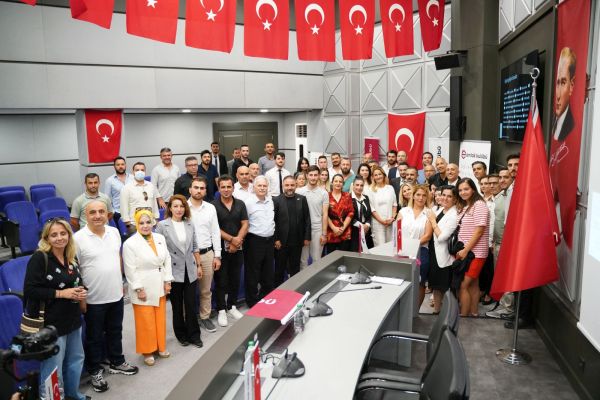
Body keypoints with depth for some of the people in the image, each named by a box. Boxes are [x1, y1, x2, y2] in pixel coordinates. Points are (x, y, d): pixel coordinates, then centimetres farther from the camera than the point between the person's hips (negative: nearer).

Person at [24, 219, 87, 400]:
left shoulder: (71, 259, 7)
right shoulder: (39, 258, -13)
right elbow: (29, 290, -18)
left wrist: (81, 293, 1)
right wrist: (61, 293, -21)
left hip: (73, 319, 7)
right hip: (51, 323, -7)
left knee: (76, 359, 20)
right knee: (53, 367, 2)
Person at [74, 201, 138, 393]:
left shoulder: (114, 232, 0)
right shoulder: (78, 238, -16)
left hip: (116, 294, 5)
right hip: (93, 298, -5)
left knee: (115, 331, 21)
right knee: (94, 336, 13)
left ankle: (117, 362, 41)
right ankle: (95, 371, 31)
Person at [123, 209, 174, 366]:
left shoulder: (160, 238, 3)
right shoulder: (130, 243, -13)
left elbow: (167, 260, 6)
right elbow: (131, 270, -13)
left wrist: (167, 281, 2)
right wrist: (139, 289, -14)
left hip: (159, 287, 5)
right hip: (143, 289, -5)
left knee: (160, 319, 16)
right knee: (145, 321, 6)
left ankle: (160, 347, 32)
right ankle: (147, 351, 22)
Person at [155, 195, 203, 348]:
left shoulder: (190, 224, 5)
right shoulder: (162, 225, -7)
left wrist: (199, 265, 9)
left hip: (190, 271, 3)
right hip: (174, 272, -2)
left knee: (191, 305, 6)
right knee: (177, 306, 11)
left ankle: (194, 335, 19)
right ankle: (181, 335, 27)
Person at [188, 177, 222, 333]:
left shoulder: (211, 208, 4)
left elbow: (215, 232, 6)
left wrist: (217, 255, 3)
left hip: (207, 254, 3)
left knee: (206, 290, 13)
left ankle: (205, 317, 27)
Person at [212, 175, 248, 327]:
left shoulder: (240, 204, 5)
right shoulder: (213, 205, -6)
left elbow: (245, 225, 1)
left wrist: (237, 241, -11)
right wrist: (231, 239, -12)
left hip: (238, 248, 4)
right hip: (220, 248, -3)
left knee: (235, 279, 11)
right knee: (221, 280, 3)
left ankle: (231, 307, 26)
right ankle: (221, 310, 15)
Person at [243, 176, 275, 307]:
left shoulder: (271, 200, 7)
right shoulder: (248, 202, -11)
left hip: (270, 241, 6)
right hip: (255, 241, -6)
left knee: (268, 273, 16)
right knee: (253, 274, 6)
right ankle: (253, 302, 19)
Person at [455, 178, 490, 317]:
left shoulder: (479, 205, -12)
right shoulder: (463, 207, 13)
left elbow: (479, 231, -18)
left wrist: (465, 250, -17)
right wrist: (459, 250, 5)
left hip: (474, 252, -8)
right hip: (464, 252, 8)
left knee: (462, 285, -8)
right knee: (473, 285, 15)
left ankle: (463, 315, 2)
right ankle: (473, 313, 23)